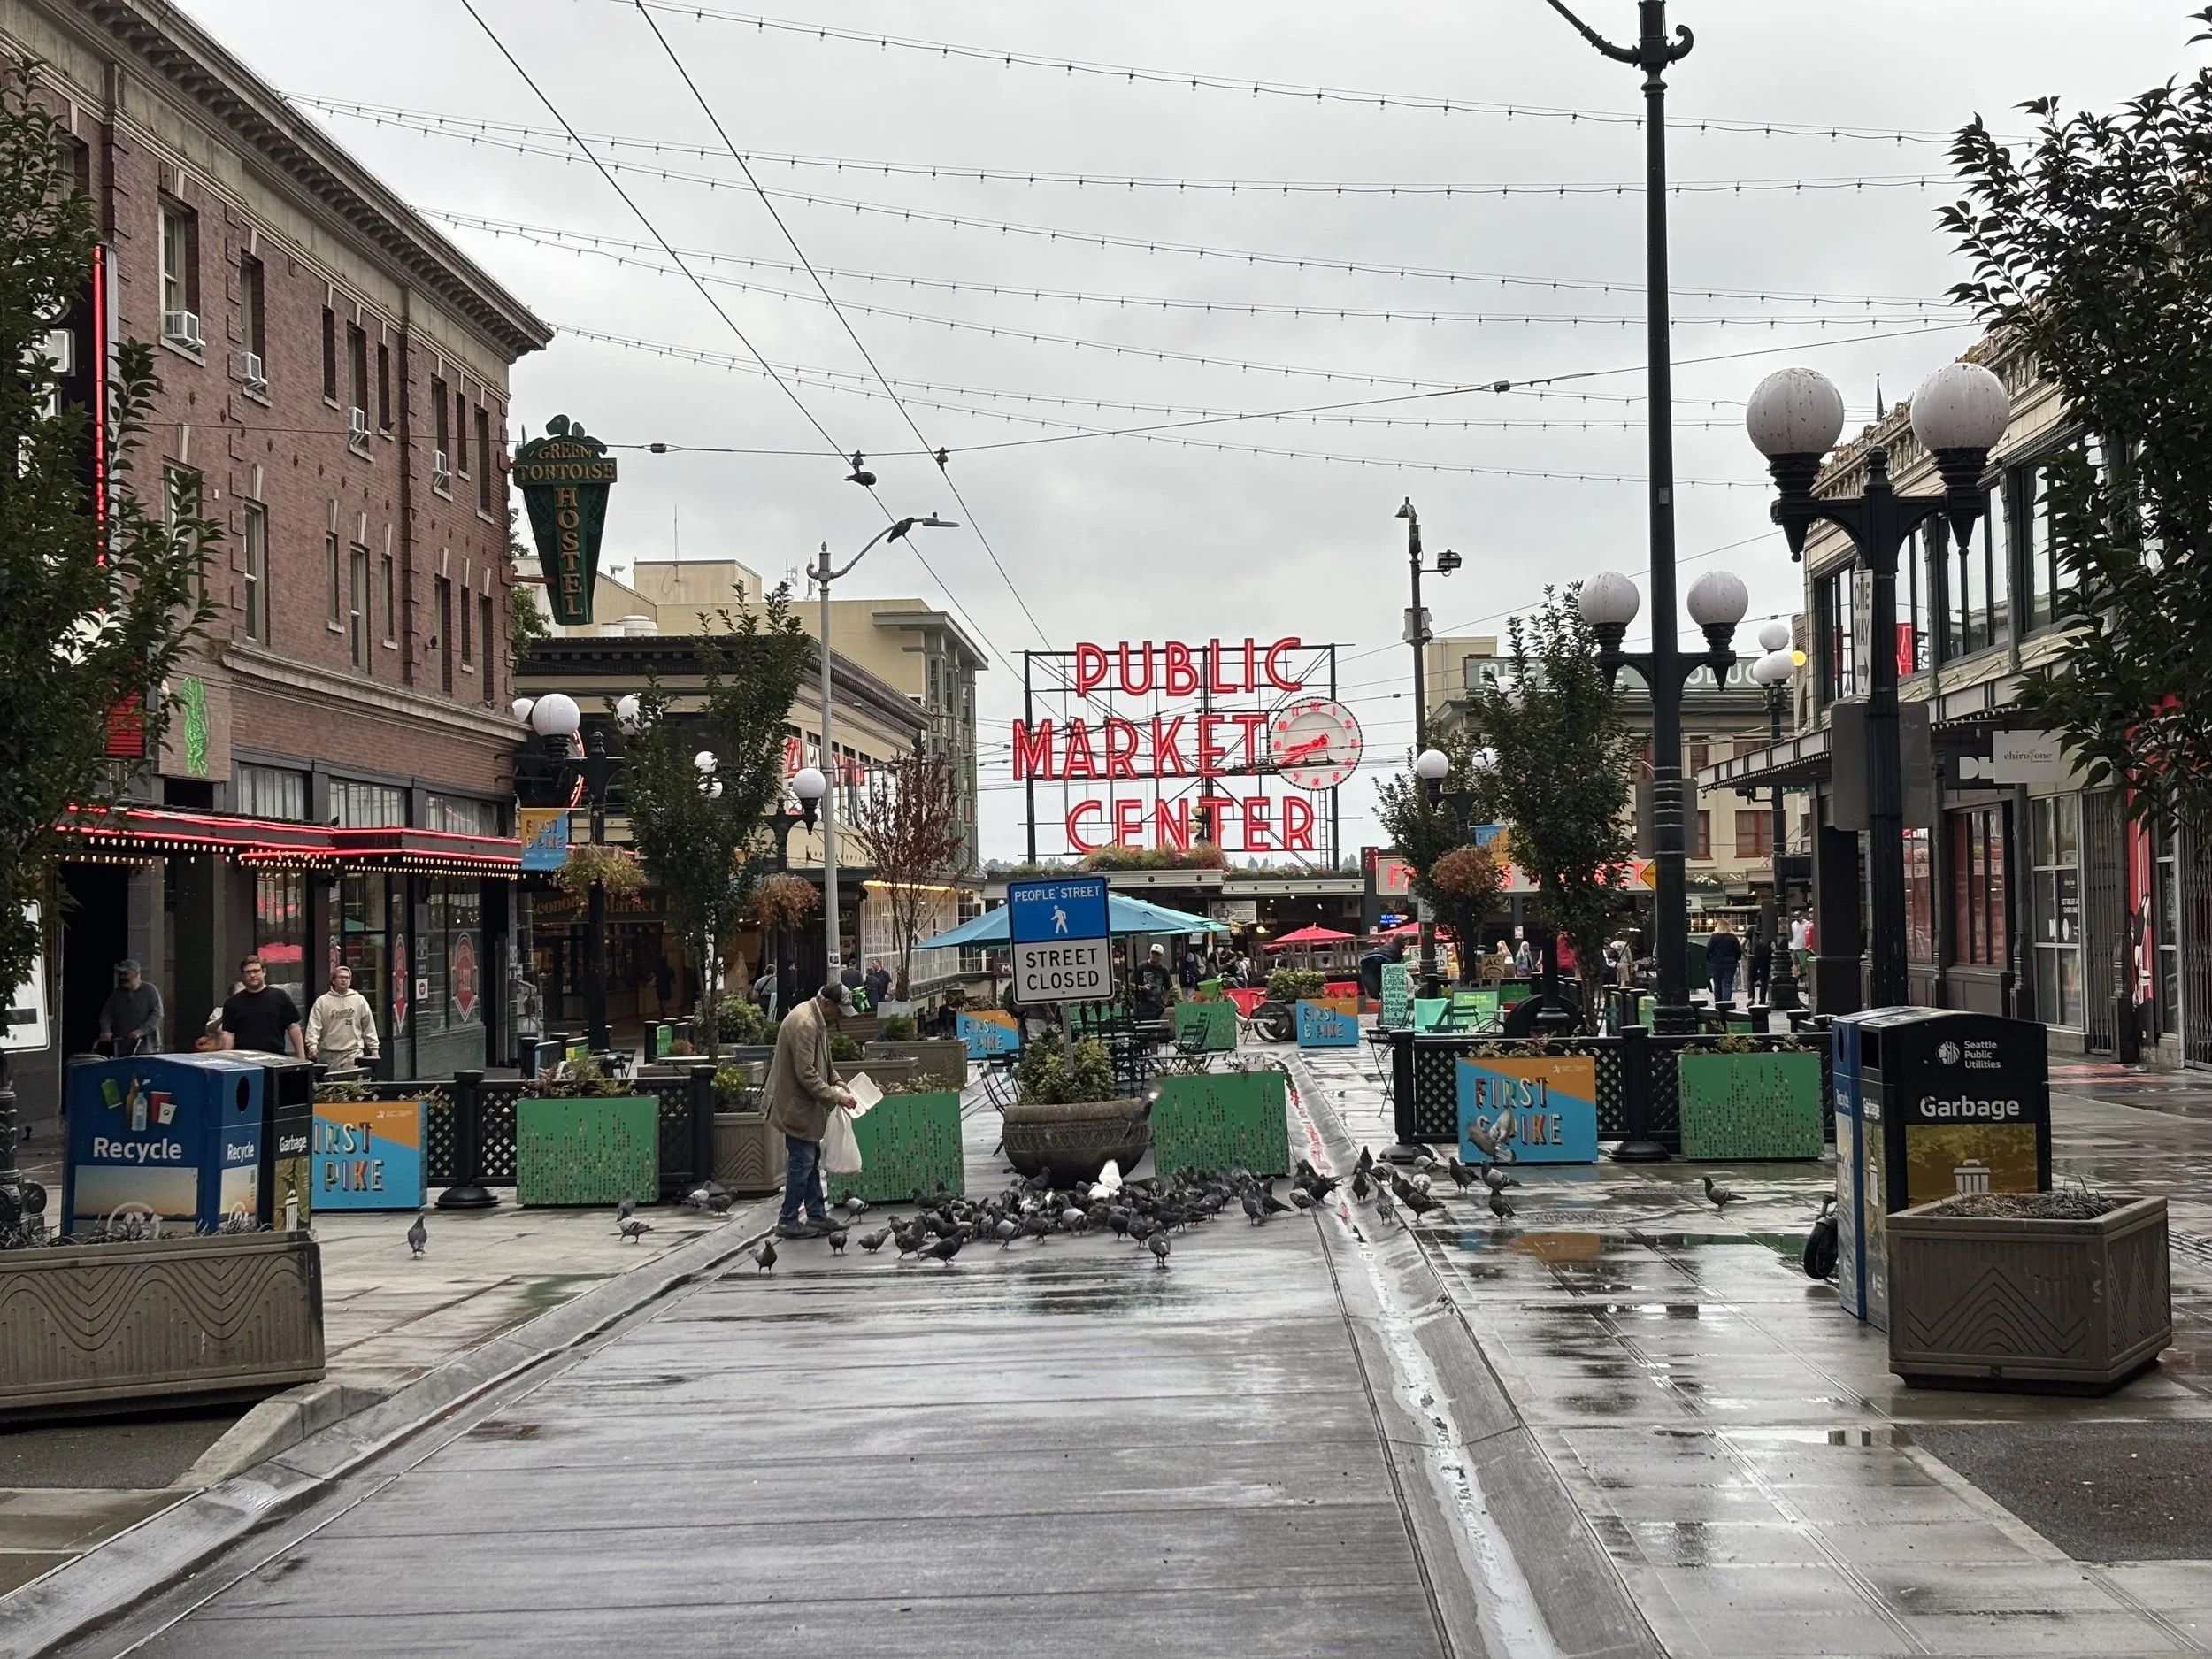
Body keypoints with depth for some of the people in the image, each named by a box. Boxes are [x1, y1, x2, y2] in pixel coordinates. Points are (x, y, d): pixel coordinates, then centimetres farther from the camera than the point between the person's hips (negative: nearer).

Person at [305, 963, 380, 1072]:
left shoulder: (359, 1000, 9)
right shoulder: (322, 1001, 6)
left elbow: (369, 1027, 12)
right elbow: (314, 1026, 0)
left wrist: (374, 1049, 10)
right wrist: (312, 1045, -16)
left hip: (354, 1053, 0)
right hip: (329, 1054, 0)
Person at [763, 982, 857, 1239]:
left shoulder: (817, 1020, 11)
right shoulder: (804, 1024, -23)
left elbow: (822, 1062, 24)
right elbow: (806, 1074, -27)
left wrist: (838, 1083, 8)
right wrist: (835, 1097, -21)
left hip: (804, 1105, 11)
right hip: (796, 1105, -11)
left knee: (811, 1160, 15)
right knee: (801, 1162, -6)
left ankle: (817, 1217, 23)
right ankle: (788, 1222, 1)